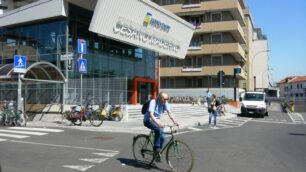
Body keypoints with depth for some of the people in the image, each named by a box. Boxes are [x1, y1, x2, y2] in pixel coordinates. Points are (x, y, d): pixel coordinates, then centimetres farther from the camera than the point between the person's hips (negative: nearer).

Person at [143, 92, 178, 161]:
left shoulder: (165, 103, -6)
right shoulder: (153, 102, -23)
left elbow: (169, 112, -16)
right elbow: (151, 114, -34)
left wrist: (174, 121, -33)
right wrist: (158, 123, -49)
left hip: (157, 121, 6)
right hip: (148, 120, -6)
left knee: (162, 137, -7)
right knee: (158, 129, -34)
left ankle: (158, 153, 12)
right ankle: (156, 148, -25)